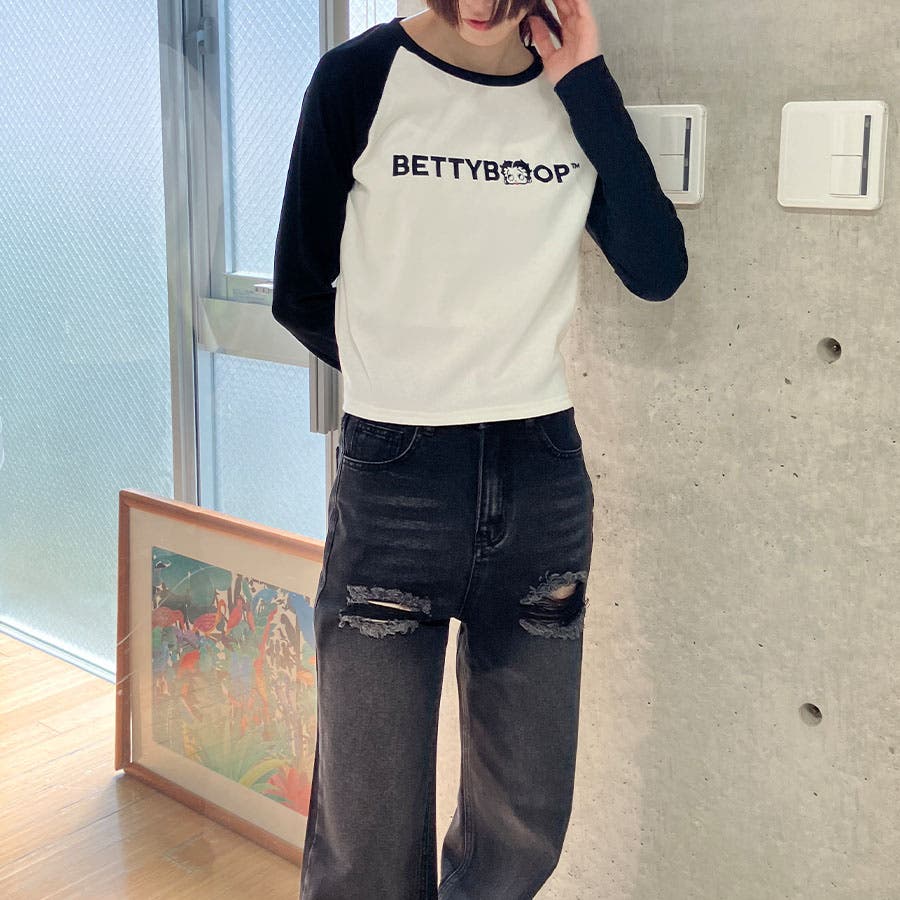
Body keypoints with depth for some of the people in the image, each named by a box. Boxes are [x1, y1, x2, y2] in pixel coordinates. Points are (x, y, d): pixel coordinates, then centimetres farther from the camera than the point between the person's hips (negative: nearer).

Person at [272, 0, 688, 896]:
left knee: (526, 827, 13)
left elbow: (658, 271, -5)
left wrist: (586, 84, -8)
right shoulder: (360, 76, -5)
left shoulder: (575, 91, 6)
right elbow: (300, 295, 2)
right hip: (393, 483, -3)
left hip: (544, 479, 4)